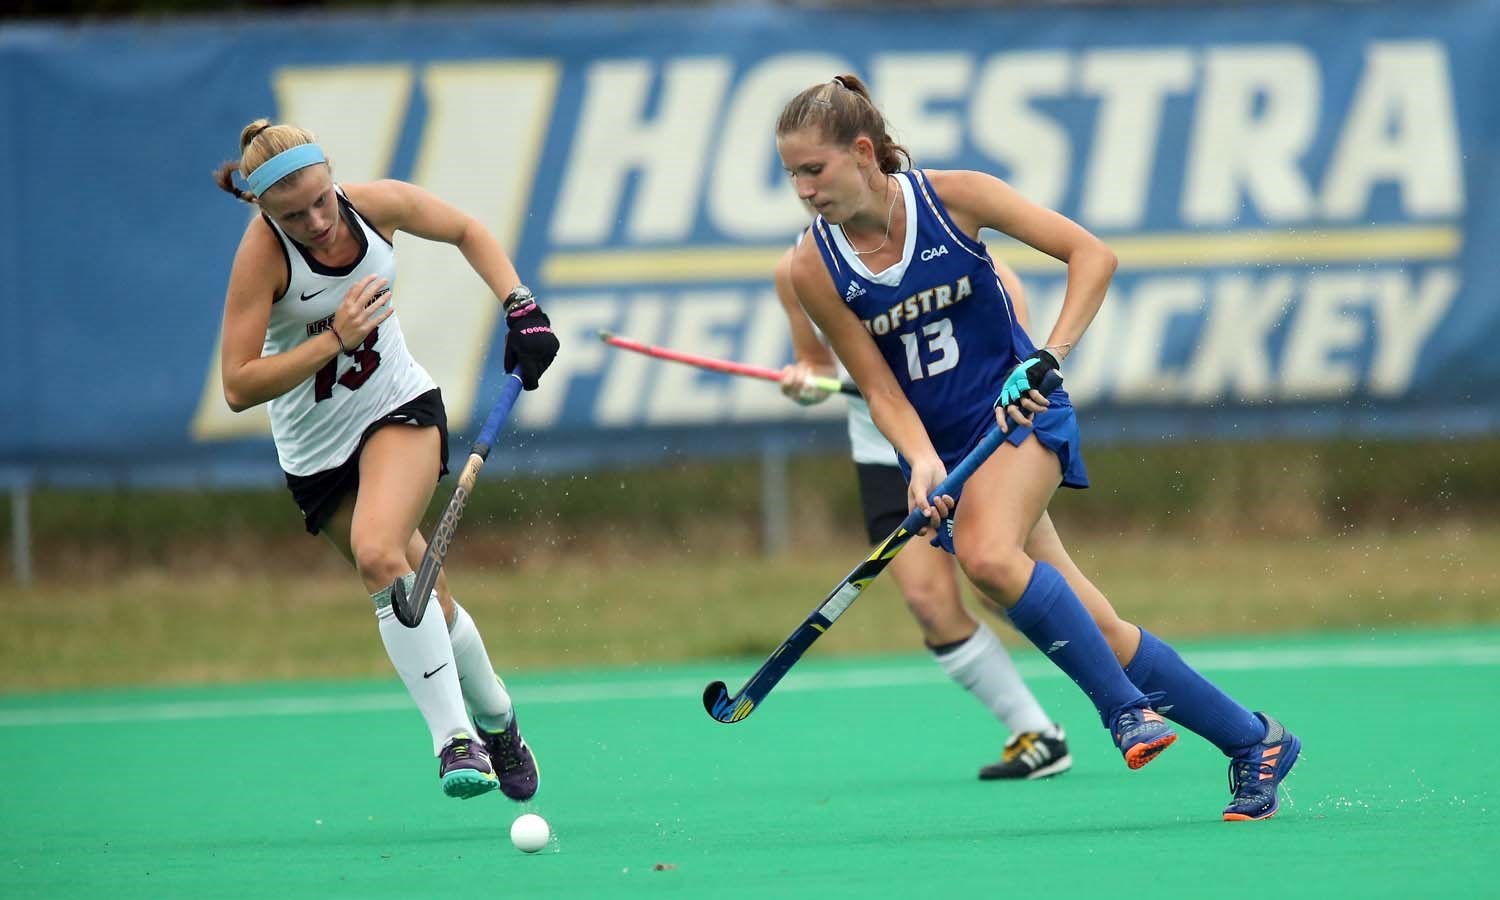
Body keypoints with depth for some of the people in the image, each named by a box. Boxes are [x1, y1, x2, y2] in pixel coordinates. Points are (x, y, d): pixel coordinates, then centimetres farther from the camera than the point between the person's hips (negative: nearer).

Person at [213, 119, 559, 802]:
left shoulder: (376, 206, -14)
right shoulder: (261, 255, -22)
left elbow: (468, 231, 8)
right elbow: (239, 388, -24)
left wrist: (521, 307, -4)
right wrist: (334, 340, -32)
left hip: (401, 410, 0)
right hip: (316, 450, 0)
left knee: (378, 554, -25)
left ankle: (458, 737, -19)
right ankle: (493, 719, 19)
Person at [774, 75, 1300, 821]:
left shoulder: (951, 197, -12)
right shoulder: (815, 270, -7)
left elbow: (1091, 254, -10)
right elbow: (880, 389, -5)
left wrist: (1051, 356, -22)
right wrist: (922, 461, -23)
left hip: (1021, 417, -3)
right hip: (944, 446, 3)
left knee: (986, 554, -33)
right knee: (1095, 631, -2)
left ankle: (1123, 705, -19)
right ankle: (1251, 741, 11)